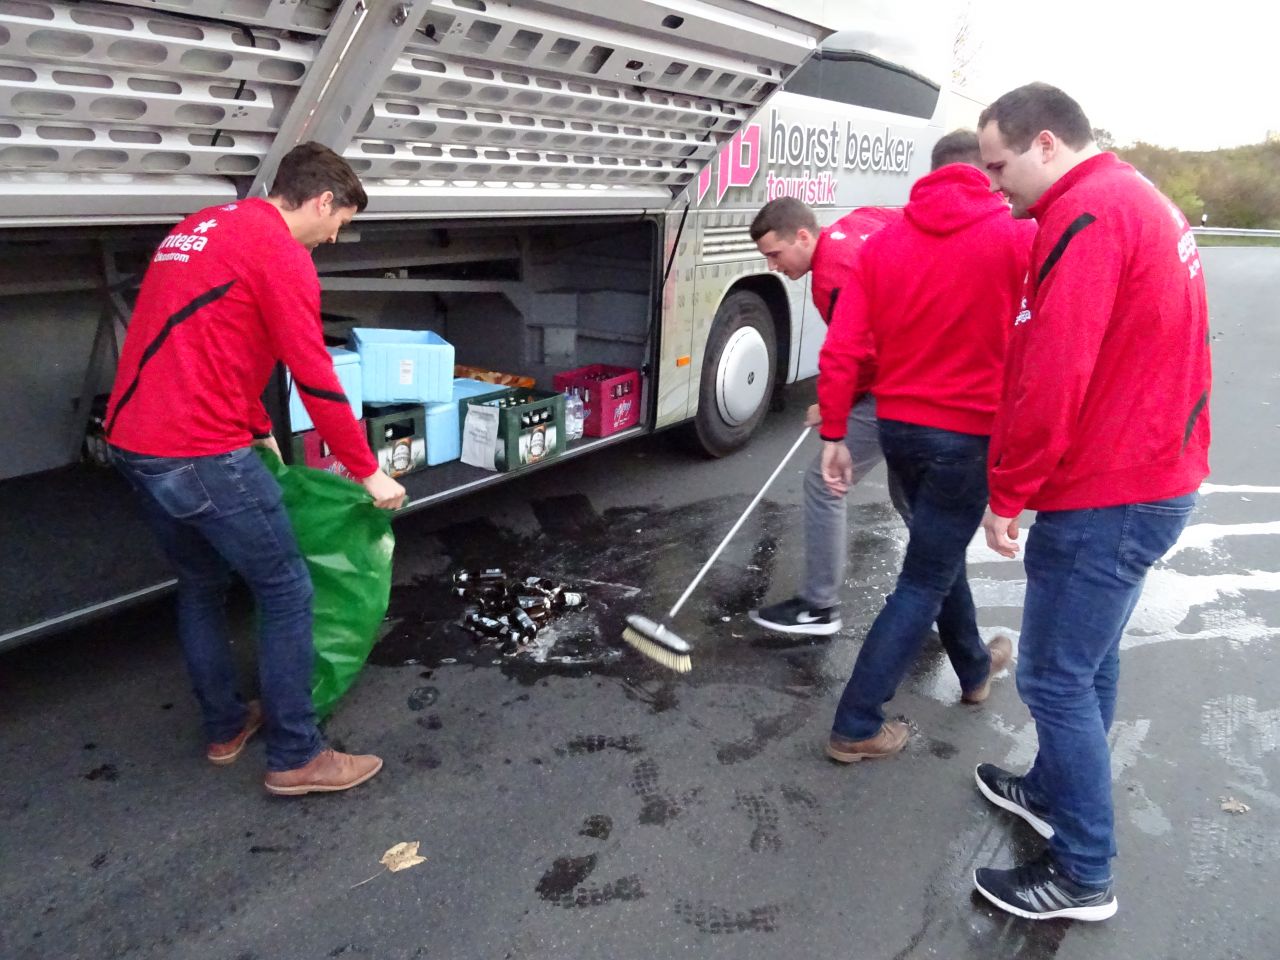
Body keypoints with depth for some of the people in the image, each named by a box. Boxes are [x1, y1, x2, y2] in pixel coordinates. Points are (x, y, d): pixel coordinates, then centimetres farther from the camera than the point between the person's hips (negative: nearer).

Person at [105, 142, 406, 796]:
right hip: (201, 453, -10)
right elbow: (315, 379, -13)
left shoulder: (200, 228, 19)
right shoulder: (280, 252, -11)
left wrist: (260, 432, 32)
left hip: (131, 442, 10)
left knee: (200, 585, 22)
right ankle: (295, 758, 11)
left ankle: (224, 727, 35)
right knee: (286, 591, 2)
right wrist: (369, 473, -4)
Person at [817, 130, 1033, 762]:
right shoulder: (1016, 239, -11)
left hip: (898, 426, 5)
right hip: (969, 433, -5)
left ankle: (974, 667, 46)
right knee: (925, 580, 3)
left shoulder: (882, 243, 0)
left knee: (941, 549, 25)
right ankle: (856, 727, 6)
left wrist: (833, 435, 1)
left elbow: (843, 350, -4)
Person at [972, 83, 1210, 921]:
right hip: (1159, 474, 10)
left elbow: (1052, 379, -24)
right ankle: (1055, 793, 39)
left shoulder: (1087, 216, -18)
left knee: (1056, 678, 0)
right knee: (1090, 659, 21)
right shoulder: (1140, 198, 15)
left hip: (1103, 497, -10)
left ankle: (1084, 875, 13)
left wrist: (1008, 493, -14)